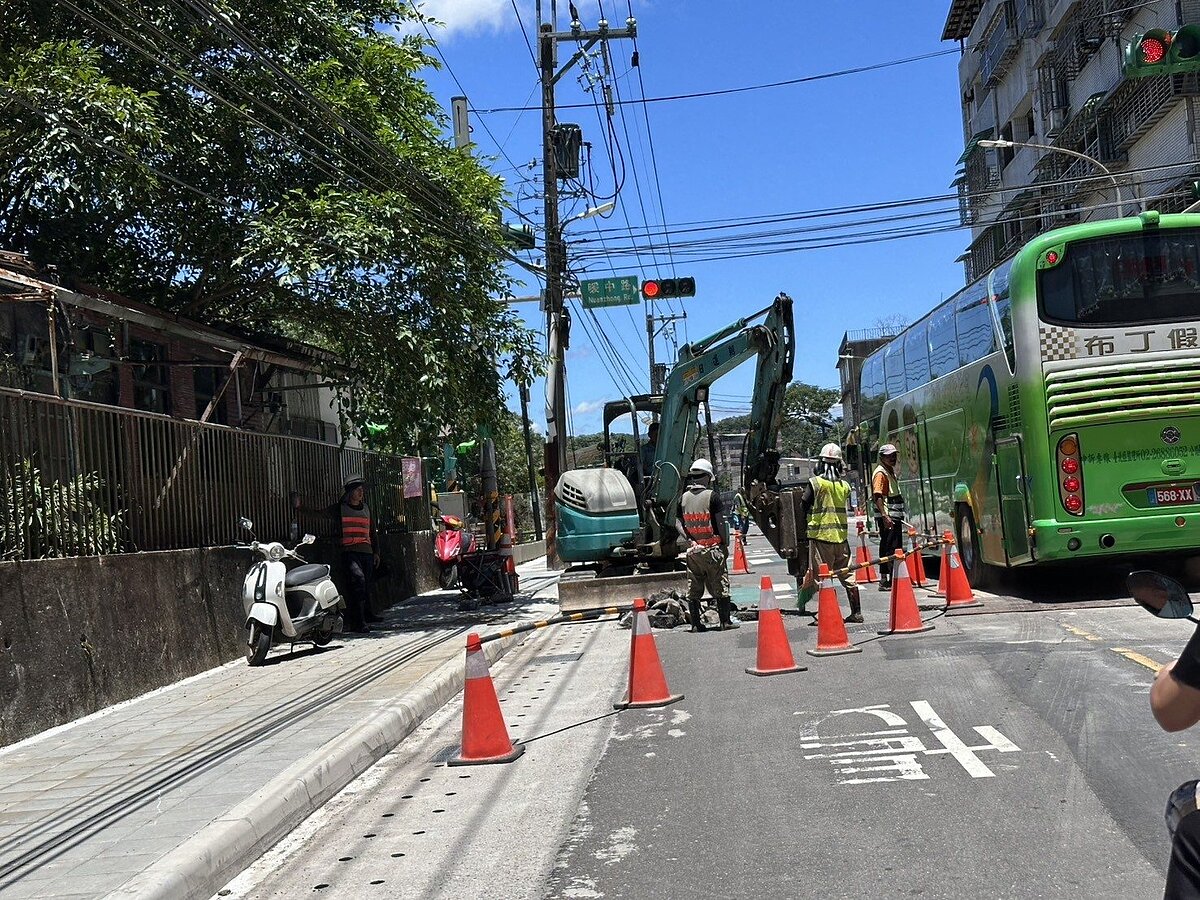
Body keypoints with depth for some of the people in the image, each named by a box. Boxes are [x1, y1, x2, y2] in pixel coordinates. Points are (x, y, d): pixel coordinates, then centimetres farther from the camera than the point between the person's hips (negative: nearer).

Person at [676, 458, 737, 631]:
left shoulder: (683, 498, 5)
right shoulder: (712, 496, -8)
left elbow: (678, 523, 1)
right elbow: (721, 522, -8)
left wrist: (688, 539, -5)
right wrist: (725, 543, -1)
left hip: (693, 550, 4)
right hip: (712, 549, -4)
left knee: (693, 590, 8)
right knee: (720, 586, 4)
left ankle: (696, 623, 10)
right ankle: (725, 621, 6)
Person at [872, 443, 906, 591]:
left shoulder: (891, 472, 19)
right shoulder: (880, 473, -12)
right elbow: (877, 496, -21)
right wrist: (884, 516, -30)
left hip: (895, 517, 10)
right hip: (887, 518, -10)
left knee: (896, 548, 14)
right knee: (888, 549, -11)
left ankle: (893, 580, 20)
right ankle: (884, 581, -10)